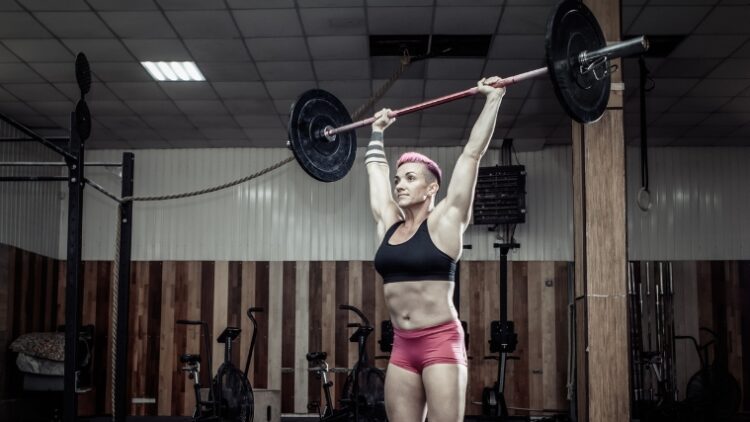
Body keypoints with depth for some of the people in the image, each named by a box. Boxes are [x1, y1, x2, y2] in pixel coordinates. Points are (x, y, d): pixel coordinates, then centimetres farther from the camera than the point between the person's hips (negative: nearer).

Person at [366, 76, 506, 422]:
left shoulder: (444, 221, -3)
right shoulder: (389, 224, 10)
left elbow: (472, 154, -4)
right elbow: (376, 168, 24)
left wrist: (493, 100, -1)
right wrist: (377, 132, 37)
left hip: (441, 342, -5)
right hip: (402, 346, 6)